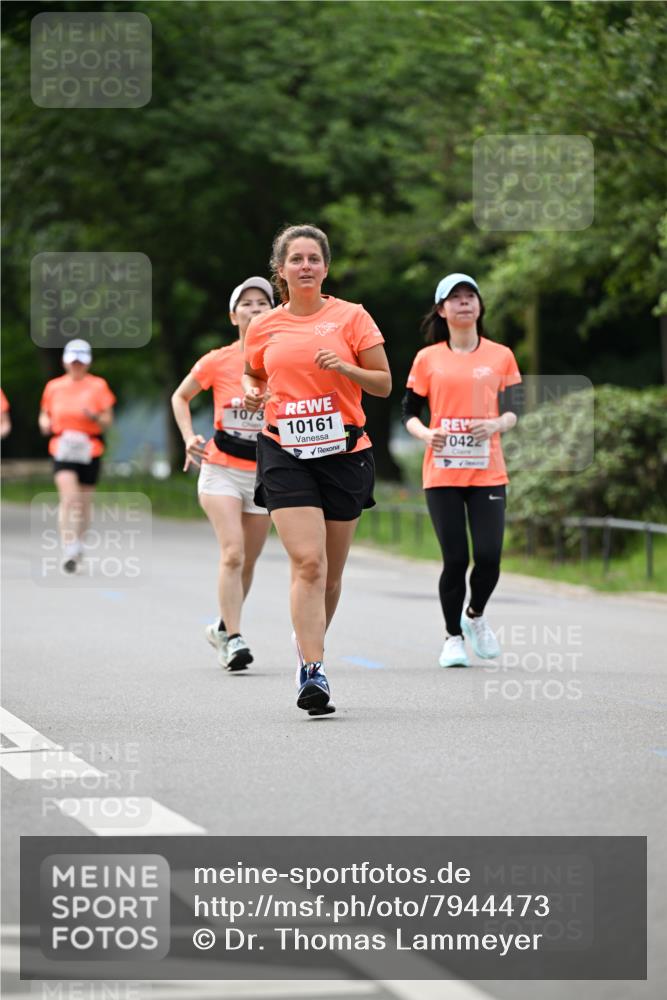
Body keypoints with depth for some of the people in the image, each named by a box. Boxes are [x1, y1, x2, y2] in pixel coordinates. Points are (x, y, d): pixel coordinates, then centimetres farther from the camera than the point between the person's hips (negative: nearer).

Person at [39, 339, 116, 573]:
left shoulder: (98, 386, 4)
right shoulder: (53, 387, 8)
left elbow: (108, 421, 3)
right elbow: (44, 414, 18)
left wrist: (95, 417, -19)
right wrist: (45, 423, -4)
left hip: (90, 449, 1)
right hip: (62, 448, -1)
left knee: (84, 502, 8)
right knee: (68, 497, -18)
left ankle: (78, 542, 32)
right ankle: (69, 550, -21)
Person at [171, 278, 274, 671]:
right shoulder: (217, 362, -5)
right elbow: (180, 397, 11)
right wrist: (189, 437, -2)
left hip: (265, 473, 2)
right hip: (221, 470, -2)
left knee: (248, 561, 10)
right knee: (233, 553, -18)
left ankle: (223, 628, 32)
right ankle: (233, 639, -17)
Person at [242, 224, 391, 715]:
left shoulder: (351, 317, 2)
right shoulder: (263, 328, 7)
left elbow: (384, 384, 3)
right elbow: (252, 374, 25)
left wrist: (345, 367, -15)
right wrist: (252, 394, 3)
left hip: (343, 452, 1)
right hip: (285, 453, -1)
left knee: (331, 572, 9)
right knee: (307, 562, -17)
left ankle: (309, 645, 34)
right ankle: (313, 672, -20)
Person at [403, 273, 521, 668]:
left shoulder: (501, 356, 7)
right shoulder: (428, 359, 5)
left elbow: (514, 411, 8)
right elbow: (409, 412, 9)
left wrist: (496, 425, -13)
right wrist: (426, 434, -12)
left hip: (488, 471, 1)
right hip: (442, 471, -1)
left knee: (489, 556, -8)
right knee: (455, 558, -6)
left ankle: (475, 615, 23)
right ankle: (453, 636, 13)